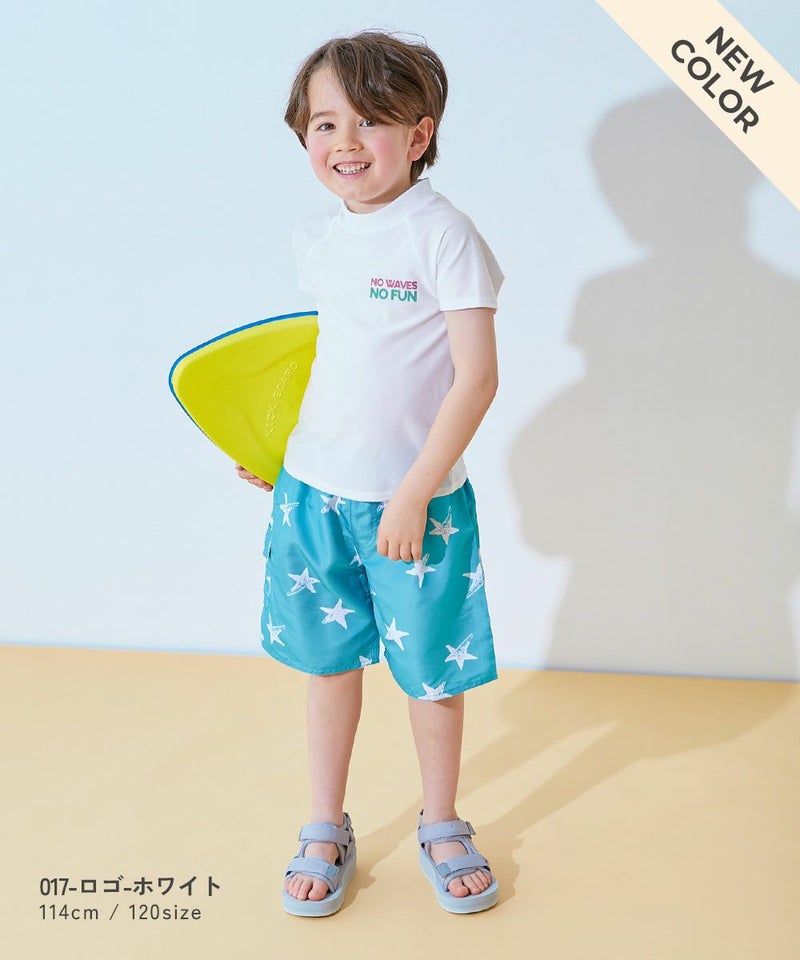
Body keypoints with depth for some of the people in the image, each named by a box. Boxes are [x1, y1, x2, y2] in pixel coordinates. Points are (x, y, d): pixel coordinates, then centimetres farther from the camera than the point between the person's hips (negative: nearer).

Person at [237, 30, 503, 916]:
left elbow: (477, 376, -16)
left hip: (416, 500, -5)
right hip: (312, 491, 5)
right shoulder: (317, 240, 5)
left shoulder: (442, 234, -14)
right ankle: (324, 830, 33)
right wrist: (273, 440, 12)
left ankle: (440, 826, 33)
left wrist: (413, 494, -17)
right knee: (327, 658, 14)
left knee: (432, 667, 9)